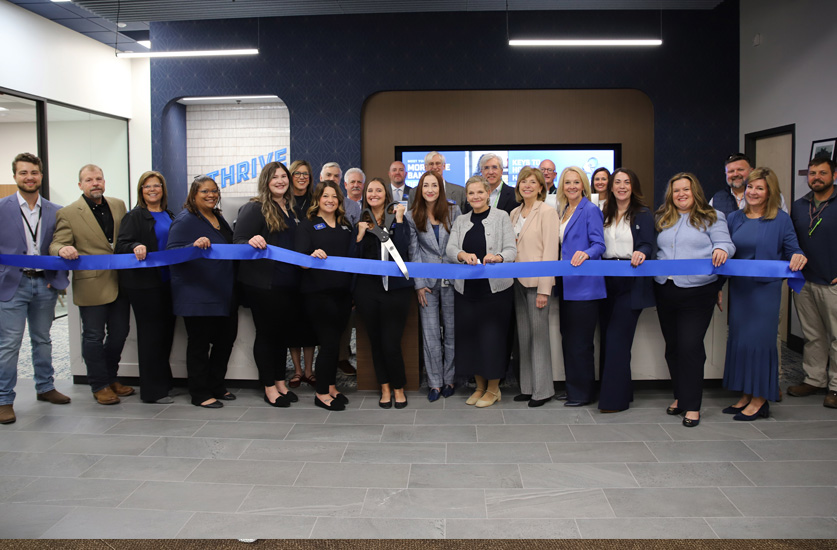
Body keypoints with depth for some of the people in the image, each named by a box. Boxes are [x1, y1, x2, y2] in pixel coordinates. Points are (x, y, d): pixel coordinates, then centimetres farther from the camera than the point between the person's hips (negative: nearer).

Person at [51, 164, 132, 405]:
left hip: (119, 283, 5)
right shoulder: (68, 213, -4)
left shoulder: (118, 205, 10)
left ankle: (110, 377, 32)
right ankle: (100, 386, 17)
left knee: (119, 333, 13)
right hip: (91, 285, -5)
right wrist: (63, 249, -29)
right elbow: (56, 244, -7)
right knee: (94, 336, 4)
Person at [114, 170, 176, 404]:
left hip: (167, 282, 7)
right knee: (150, 334, -4)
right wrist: (136, 247, -32)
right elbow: (121, 244, -12)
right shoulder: (135, 216, -3)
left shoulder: (169, 216, 17)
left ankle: (163, 381, 25)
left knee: (166, 332, 11)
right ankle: (153, 391, 3)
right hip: (144, 284, -7)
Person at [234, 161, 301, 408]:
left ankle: (281, 382, 27)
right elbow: (237, 242, -15)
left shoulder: (291, 208, 13)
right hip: (262, 283, -7)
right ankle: (269, 387, 13)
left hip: (287, 283, 7)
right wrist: (252, 242, -34)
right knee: (266, 332, 2)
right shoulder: (254, 209, -8)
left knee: (283, 331, 14)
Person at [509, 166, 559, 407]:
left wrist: (544, 289, -17)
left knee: (538, 333, -3)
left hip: (537, 281, -7)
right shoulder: (514, 213, 15)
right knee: (524, 335, 10)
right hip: (518, 280, 7)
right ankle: (527, 387, 19)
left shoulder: (547, 212, -6)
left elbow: (550, 251, -12)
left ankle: (543, 389, 6)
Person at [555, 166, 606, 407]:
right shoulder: (562, 211, 16)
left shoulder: (590, 210, -8)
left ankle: (583, 392, 8)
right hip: (566, 284, 8)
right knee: (568, 338, 13)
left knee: (580, 341, -3)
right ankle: (572, 387, 23)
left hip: (584, 285, -8)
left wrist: (586, 254, -34)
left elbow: (599, 244, -14)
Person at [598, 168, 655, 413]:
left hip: (631, 284, -5)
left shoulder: (643, 214, -1)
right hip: (607, 281, 6)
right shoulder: (605, 215, 15)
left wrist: (641, 253, -29)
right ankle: (611, 390, 20)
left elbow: (648, 245, -8)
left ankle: (615, 398, -1)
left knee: (617, 338, -8)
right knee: (607, 337, 8)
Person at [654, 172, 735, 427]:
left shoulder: (711, 217, 3)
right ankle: (680, 396, 27)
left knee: (690, 346, -9)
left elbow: (724, 243, -6)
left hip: (697, 291, -5)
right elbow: (654, 248, 21)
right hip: (665, 289, 5)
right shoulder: (662, 219, 16)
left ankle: (692, 405, 1)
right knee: (672, 346, 13)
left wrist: (721, 250, -26)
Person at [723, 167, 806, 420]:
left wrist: (798, 257, -27)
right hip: (739, 287, 5)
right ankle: (746, 395, 21)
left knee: (759, 339, -3)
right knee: (739, 339, 9)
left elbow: (792, 251, -4)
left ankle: (760, 400, 8)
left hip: (766, 288, -5)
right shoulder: (734, 218, 8)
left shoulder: (781, 219, -3)